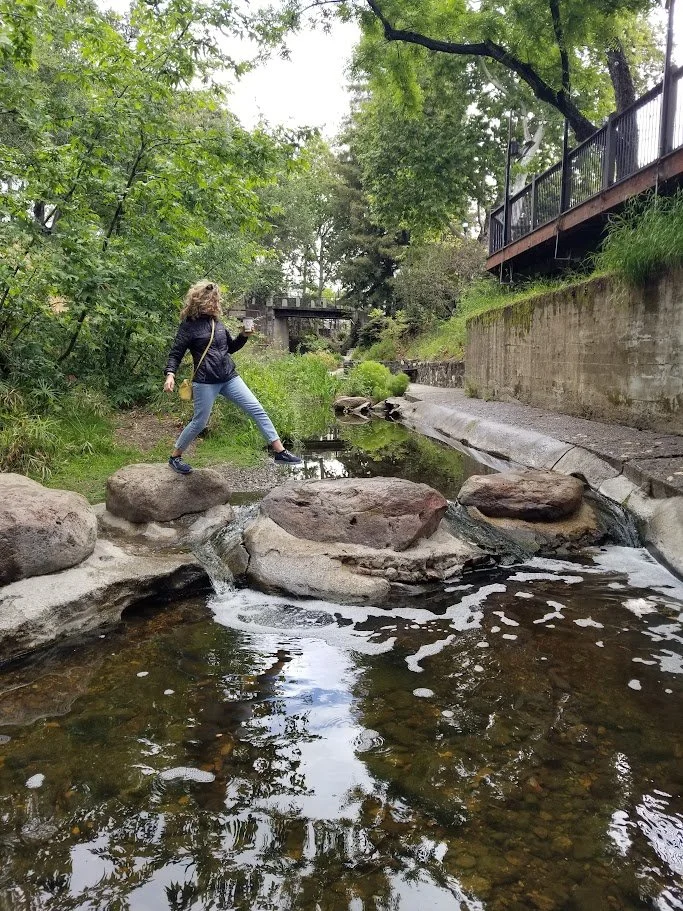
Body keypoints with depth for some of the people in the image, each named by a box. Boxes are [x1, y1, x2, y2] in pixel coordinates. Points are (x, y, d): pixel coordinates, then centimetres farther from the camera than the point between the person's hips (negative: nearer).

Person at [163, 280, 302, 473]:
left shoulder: (216, 322, 12)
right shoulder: (189, 325, -6)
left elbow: (230, 347, 24)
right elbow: (175, 354, -6)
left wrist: (243, 336, 6)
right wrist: (170, 374, -24)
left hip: (229, 378, 6)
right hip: (205, 382, -6)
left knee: (257, 410, -2)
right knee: (199, 422, 1)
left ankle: (280, 451, 0)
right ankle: (175, 457, 23)